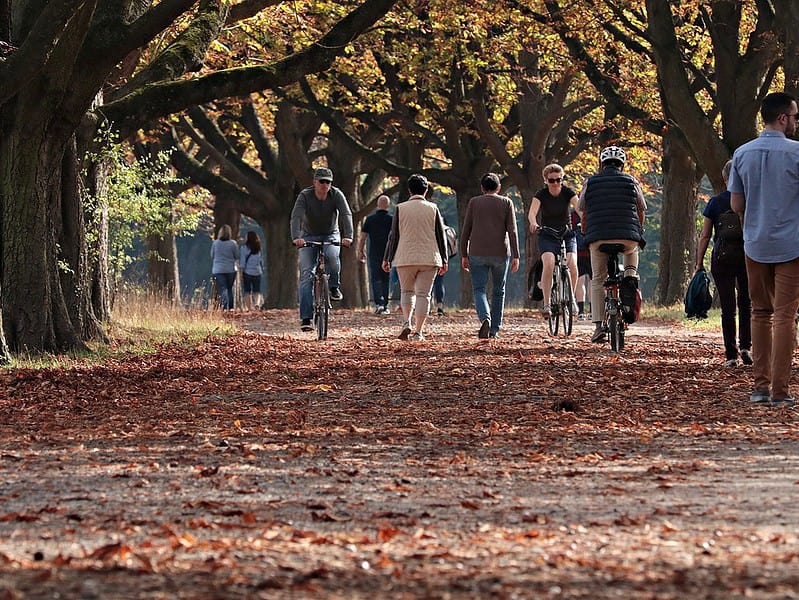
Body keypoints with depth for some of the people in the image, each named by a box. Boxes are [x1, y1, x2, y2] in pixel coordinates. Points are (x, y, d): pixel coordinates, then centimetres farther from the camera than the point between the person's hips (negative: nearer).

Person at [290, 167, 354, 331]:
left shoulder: (336, 194, -15)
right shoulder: (305, 196, -18)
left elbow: (346, 214, -26)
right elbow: (296, 216, -30)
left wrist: (348, 236, -43)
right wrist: (296, 237, -48)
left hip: (331, 235, 0)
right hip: (309, 237, 0)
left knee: (332, 255, -35)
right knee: (306, 275, -13)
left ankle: (334, 287, -10)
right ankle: (306, 318, -15)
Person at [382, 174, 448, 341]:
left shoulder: (400, 208, -1)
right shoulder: (433, 208, 2)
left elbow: (394, 236, -1)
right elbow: (440, 236, 5)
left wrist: (387, 258, 6)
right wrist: (444, 260, 12)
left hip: (405, 258, 0)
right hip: (429, 258, 0)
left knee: (407, 291, 16)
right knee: (423, 294, 3)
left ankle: (407, 321, -7)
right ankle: (418, 332, -1)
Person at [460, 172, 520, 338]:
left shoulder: (474, 202, 5)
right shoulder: (506, 203, 4)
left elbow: (465, 231, 3)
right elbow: (512, 231, -4)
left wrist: (464, 255, 9)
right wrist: (516, 256, -4)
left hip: (477, 254, -1)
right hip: (500, 254, 1)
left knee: (479, 290, -1)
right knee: (499, 291, 14)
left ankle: (485, 318, -28)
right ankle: (495, 329, 15)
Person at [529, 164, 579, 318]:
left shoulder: (568, 192, -6)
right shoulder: (541, 194, -9)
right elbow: (532, 213, -24)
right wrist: (533, 223, -48)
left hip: (567, 235, 1)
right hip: (547, 236, -1)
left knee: (572, 265, -22)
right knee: (548, 264, -27)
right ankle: (546, 304, -25)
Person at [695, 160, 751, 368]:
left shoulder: (715, 202, -2)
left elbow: (705, 236, -1)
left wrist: (699, 263, 5)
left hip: (722, 259, -1)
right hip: (748, 257, 1)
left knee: (728, 308, 3)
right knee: (746, 303, 15)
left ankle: (731, 355, 1)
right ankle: (746, 347, -1)